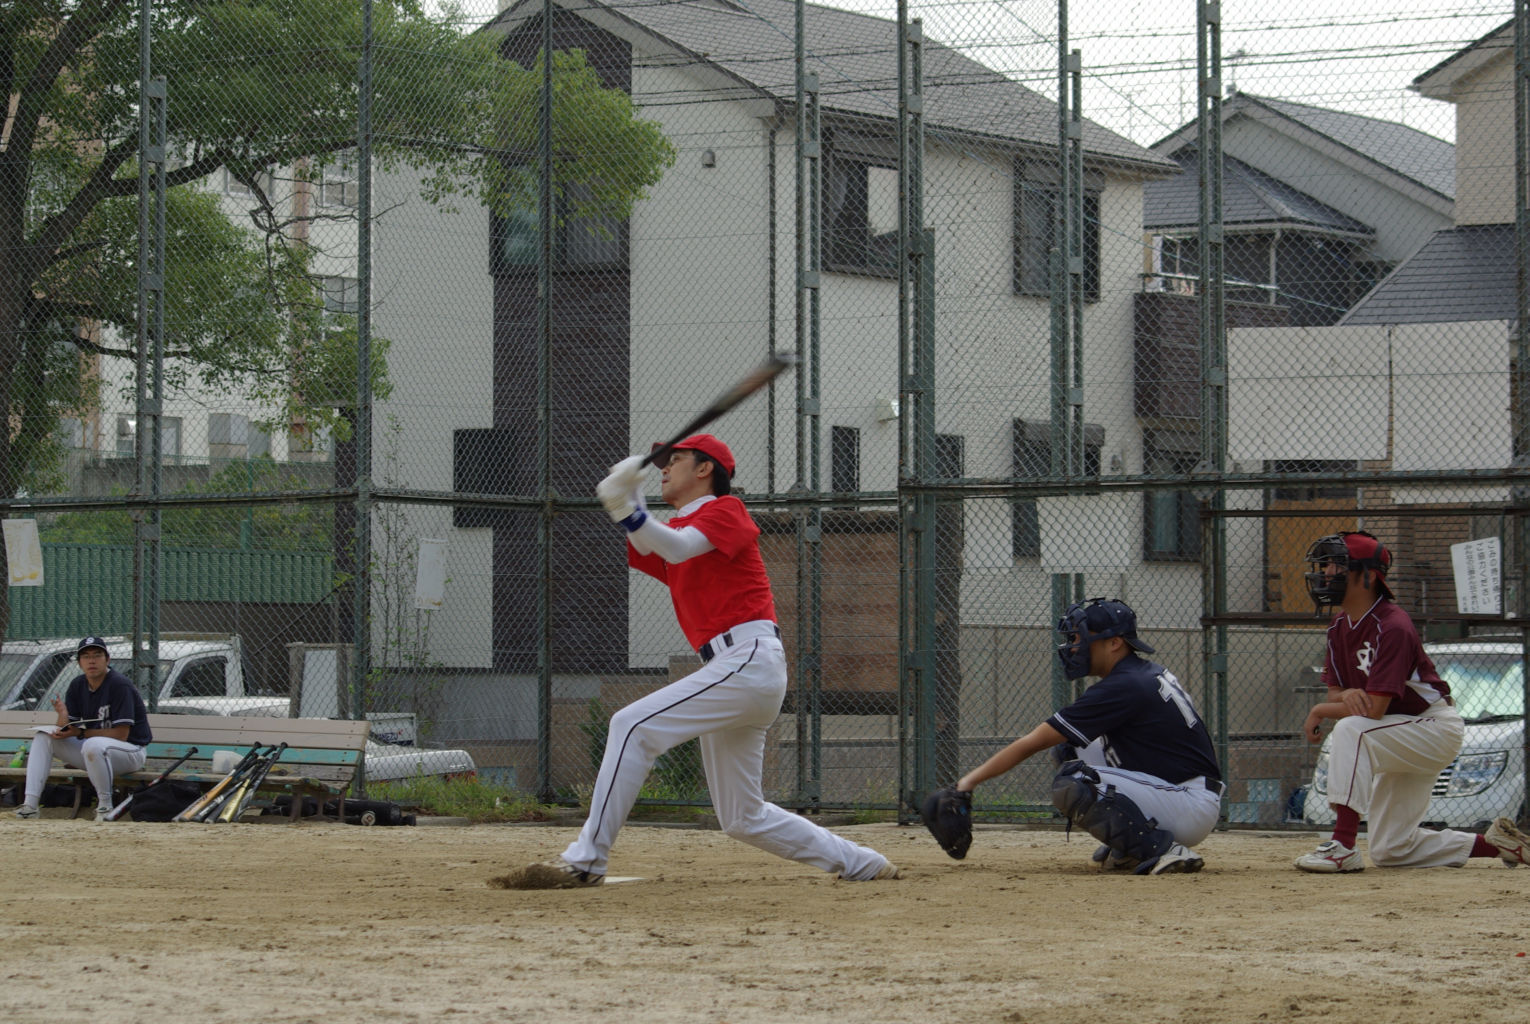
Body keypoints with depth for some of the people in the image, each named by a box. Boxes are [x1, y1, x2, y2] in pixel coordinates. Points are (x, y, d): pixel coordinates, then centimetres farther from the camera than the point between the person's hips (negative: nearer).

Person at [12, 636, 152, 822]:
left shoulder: (120, 685, -17)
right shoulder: (78, 686, 4)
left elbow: (121, 735, -21)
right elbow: (64, 730, 1)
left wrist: (81, 733, -22)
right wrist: (63, 718, -23)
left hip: (131, 751, -7)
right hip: (93, 753, 7)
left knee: (93, 744, -39)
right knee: (43, 736, -5)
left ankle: (105, 806, -20)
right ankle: (29, 805, -14)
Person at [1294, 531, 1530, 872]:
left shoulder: (1391, 627, -25)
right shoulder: (1340, 627, 3)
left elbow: (1374, 709, -29)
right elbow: (1334, 694, 2)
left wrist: (1320, 711, -15)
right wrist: (1347, 695, -23)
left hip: (1438, 728, -10)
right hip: (1406, 740, 10)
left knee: (1349, 730, -35)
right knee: (1390, 851, 8)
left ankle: (1343, 845, -36)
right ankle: (1497, 844, 20)